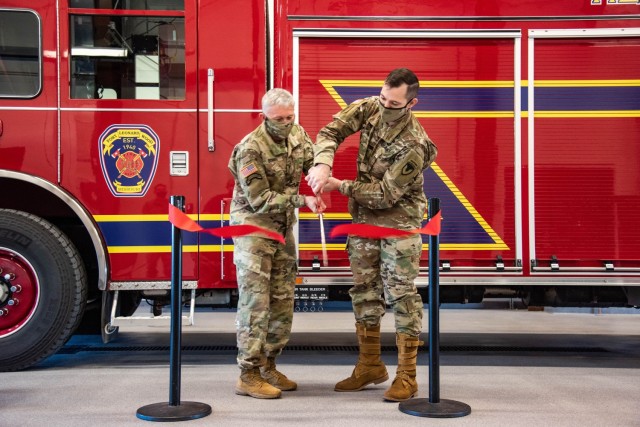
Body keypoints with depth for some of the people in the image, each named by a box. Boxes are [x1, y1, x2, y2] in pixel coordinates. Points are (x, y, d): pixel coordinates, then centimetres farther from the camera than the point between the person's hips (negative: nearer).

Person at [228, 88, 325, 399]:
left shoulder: (296, 134, 3)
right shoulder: (251, 149, -19)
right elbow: (260, 199, -21)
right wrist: (302, 201, -25)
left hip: (282, 229, 7)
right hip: (253, 227, -7)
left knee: (283, 302, 9)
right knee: (255, 303, -7)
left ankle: (267, 366, 22)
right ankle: (248, 376, 1)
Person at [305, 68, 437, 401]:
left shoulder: (414, 145, -25)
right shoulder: (370, 108, -7)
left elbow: (385, 195, -23)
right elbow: (331, 131, -8)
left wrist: (339, 186, -22)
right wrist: (322, 164, -27)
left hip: (398, 221, -6)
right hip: (363, 217, 7)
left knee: (401, 293, -5)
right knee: (364, 290, 11)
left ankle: (406, 376, 4)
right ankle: (370, 367, 24)